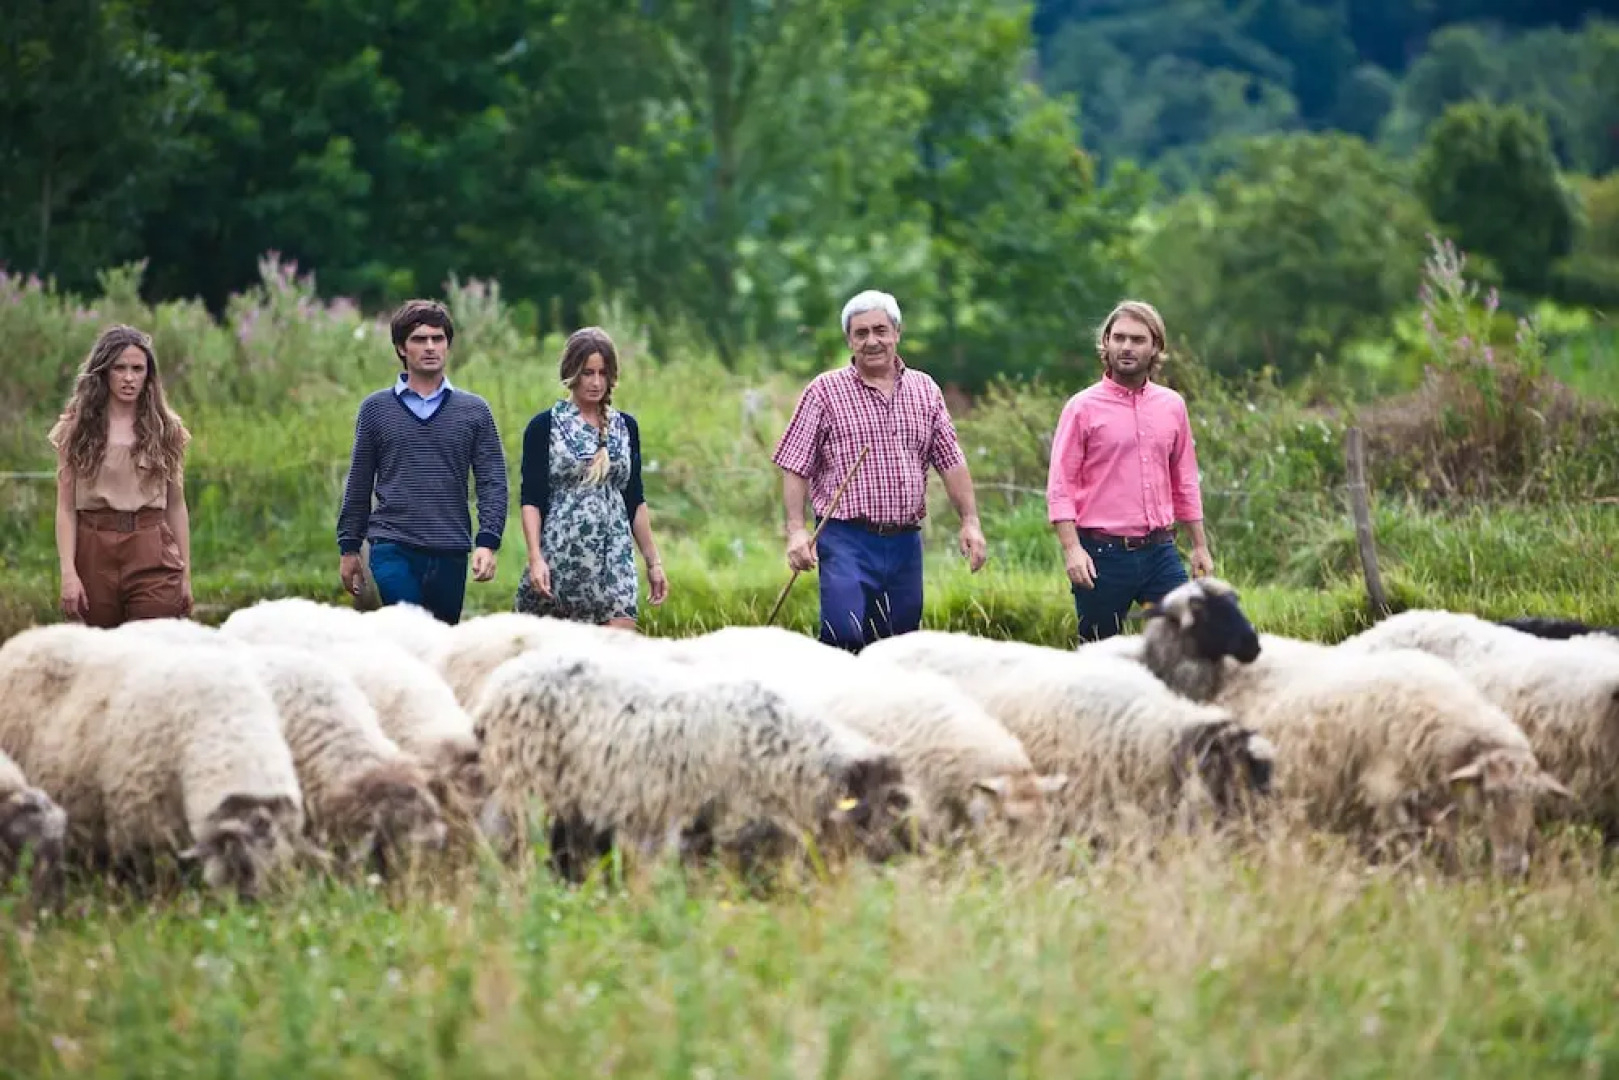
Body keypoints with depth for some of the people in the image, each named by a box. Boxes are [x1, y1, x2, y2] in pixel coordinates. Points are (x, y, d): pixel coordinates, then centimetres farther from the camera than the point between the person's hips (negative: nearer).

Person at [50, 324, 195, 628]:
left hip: (154, 556, 0)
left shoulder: (166, 430, 9)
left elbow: (176, 506, 11)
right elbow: (66, 508, 2)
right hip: (94, 552, 0)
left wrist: (185, 574, 7)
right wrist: (68, 572, -8)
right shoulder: (76, 429, 7)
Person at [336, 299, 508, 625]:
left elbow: (492, 482, 4)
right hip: (393, 548, -1)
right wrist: (348, 548, 10)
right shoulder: (376, 408, 7)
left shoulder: (474, 411, 7)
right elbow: (359, 484, 11)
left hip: (451, 551, 1)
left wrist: (487, 543, -9)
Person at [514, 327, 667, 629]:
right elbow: (531, 500, -4)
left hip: (614, 558, 3)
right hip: (559, 556, -3)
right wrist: (535, 558, -15)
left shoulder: (625, 426, 12)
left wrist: (653, 561, 13)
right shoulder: (545, 426, 0)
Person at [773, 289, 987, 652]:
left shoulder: (925, 390, 12)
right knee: (845, 637, -17)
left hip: (906, 543, 4)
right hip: (846, 541, -4)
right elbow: (795, 468, -2)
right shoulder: (825, 391, 0)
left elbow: (951, 462, 13)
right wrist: (796, 530, -12)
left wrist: (970, 521, 4)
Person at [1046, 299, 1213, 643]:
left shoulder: (1172, 405, 10)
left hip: (1160, 551, 4)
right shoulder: (1083, 407, -2)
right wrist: (1071, 548, -16)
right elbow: (1060, 487, -5)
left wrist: (1200, 546, 16)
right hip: (1103, 554, -3)